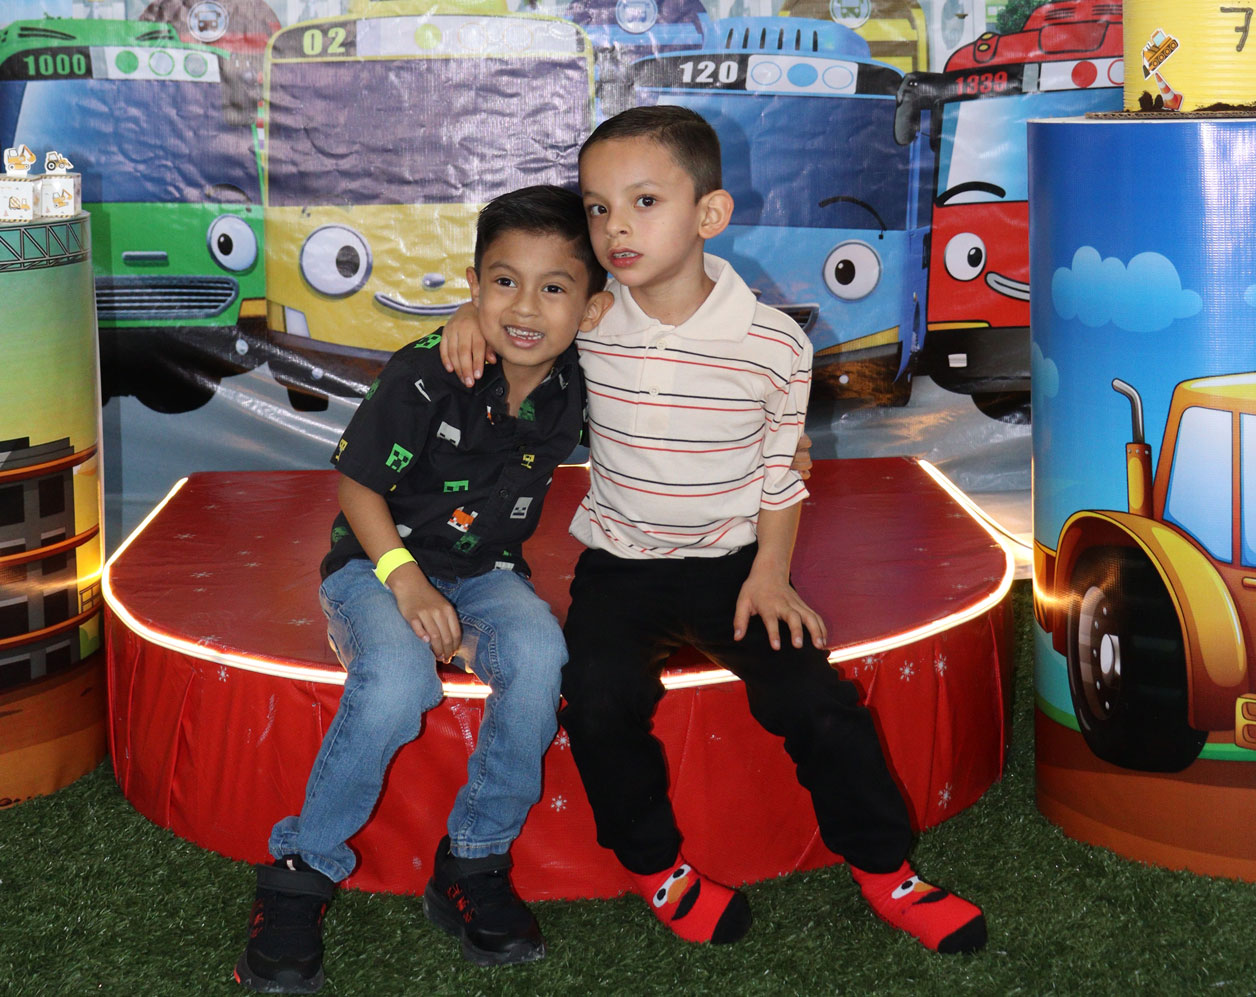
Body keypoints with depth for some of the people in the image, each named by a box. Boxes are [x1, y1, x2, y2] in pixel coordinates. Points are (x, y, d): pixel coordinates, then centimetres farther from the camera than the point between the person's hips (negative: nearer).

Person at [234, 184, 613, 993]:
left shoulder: (574, 389, -7)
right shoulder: (426, 375, -19)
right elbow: (359, 485, -11)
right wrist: (404, 578, -23)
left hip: (485, 573, 4)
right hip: (377, 562, -3)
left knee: (539, 654, -30)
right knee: (396, 683, -34)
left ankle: (474, 865, -12)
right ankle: (303, 873, -13)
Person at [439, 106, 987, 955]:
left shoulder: (775, 342, -11)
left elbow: (782, 472, 1)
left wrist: (770, 573, -7)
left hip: (732, 558, -1)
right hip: (619, 560, 1)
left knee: (817, 700, -16)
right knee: (600, 700, -24)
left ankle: (882, 866, 9)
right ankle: (652, 862, 3)